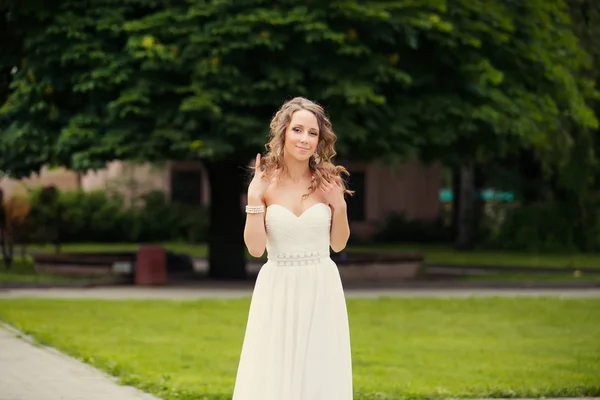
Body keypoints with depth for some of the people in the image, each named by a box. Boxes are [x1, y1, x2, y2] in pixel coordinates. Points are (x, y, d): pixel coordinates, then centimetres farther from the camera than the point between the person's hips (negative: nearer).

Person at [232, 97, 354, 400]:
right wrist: (254, 199, -14)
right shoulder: (265, 182, -3)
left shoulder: (328, 182, 0)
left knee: (320, 375, 4)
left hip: (321, 290, 1)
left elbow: (339, 244, 7)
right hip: (277, 290, -1)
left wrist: (339, 205, -7)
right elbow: (255, 248, -7)